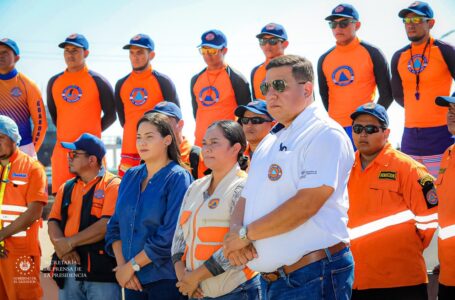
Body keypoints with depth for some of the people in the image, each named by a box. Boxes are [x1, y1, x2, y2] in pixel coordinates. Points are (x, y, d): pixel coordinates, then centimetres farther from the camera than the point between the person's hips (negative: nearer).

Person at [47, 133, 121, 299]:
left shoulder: (113, 185, -4)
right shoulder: (66, 187, 16)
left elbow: (107, 225, -15)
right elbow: (53, 222, 8)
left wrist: (69, 242, -13)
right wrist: (61, 245, -13)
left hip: (102, 269, -6)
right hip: (69, 272, 6)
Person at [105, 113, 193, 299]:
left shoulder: (178, 178, -7)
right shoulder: (130, 177, 11)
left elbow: (170, 235, -15)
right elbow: (115, 225, 10)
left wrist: (132, 265, -12)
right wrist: (122, 265, -5)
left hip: (165, 279, -5)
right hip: (133, 280, 5)